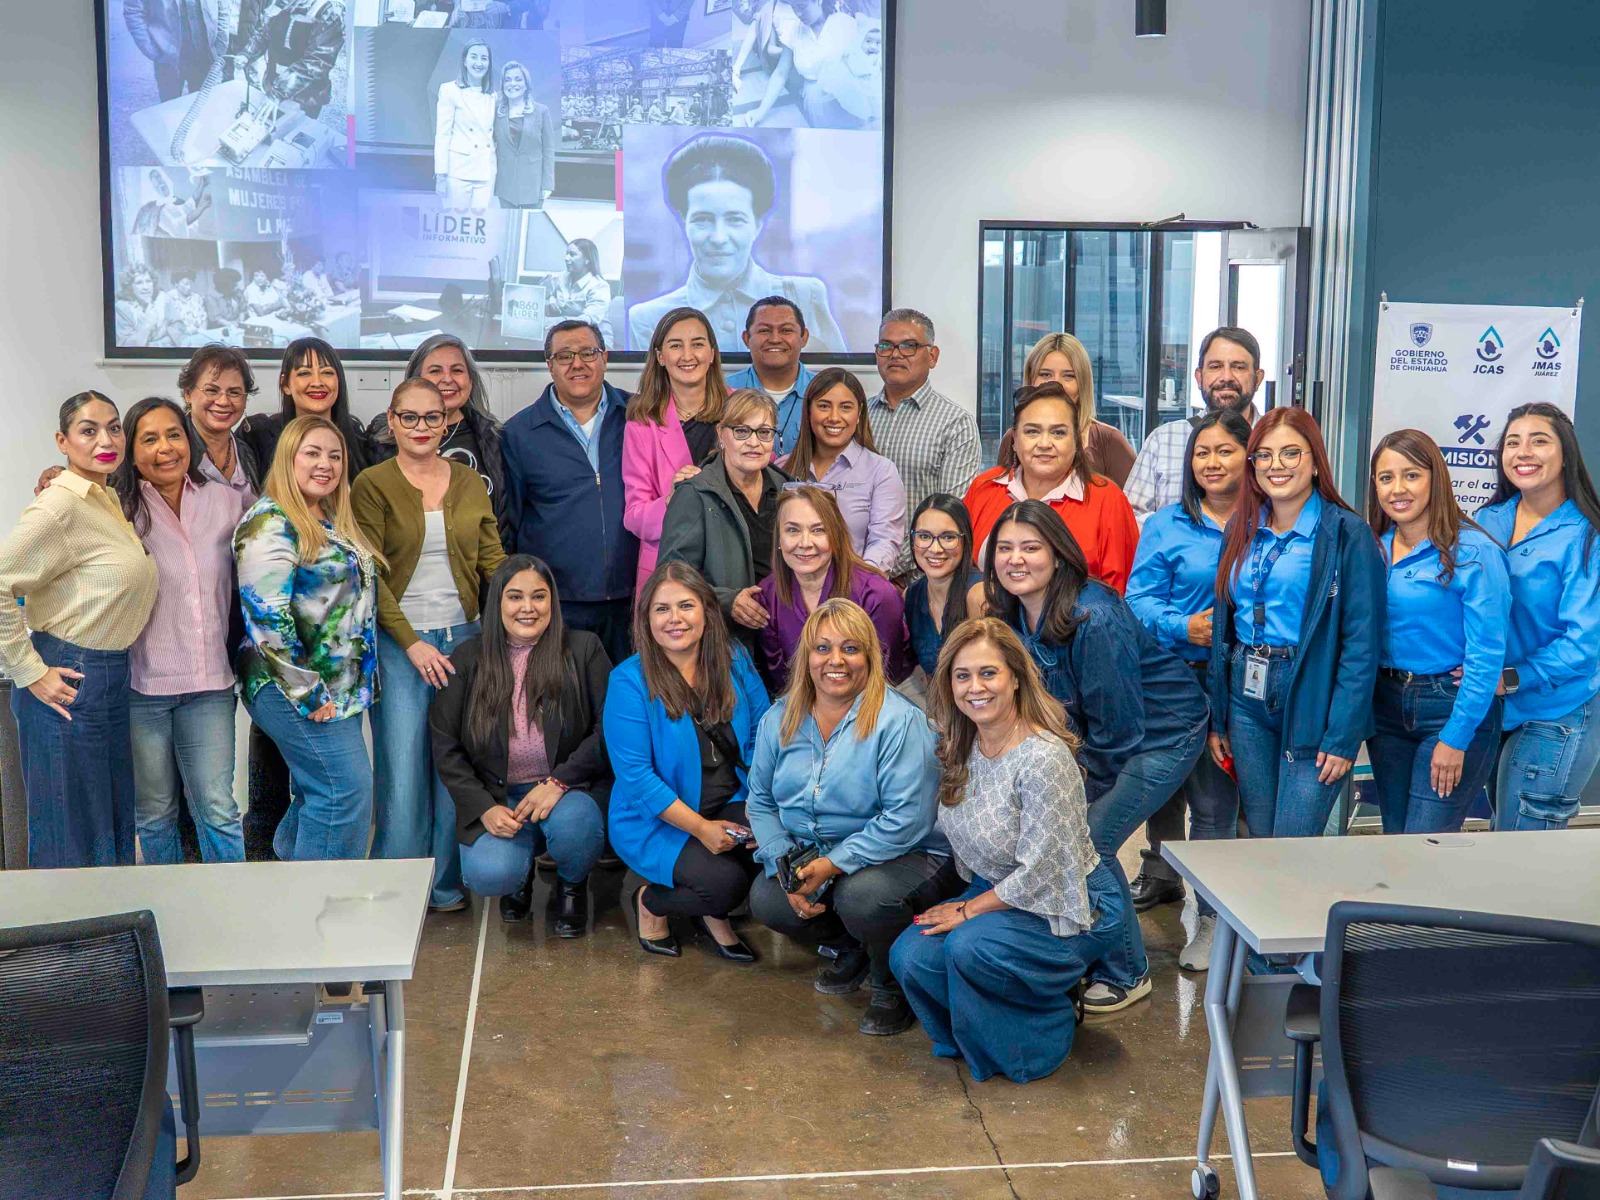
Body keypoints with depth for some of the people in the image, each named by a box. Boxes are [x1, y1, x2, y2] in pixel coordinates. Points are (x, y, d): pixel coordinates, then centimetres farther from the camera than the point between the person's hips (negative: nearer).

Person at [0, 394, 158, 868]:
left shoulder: (108, 501, 11)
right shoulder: (60, 505, -17)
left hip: (110, 678, 9)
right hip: (69, 685, -9)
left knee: (114, 824, 17)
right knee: (71, 839, 2)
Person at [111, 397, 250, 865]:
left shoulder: (226, 501, 4)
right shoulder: (119, 508, -4)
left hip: (209, 684, 2)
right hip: (141, 684, -1)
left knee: (217, 810, 1)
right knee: (155, 814, 10)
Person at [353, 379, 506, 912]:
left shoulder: (469, 481, 10)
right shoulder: (372, 485, -1)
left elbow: (493, 563, 10)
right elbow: (370, 576, -6)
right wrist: (411, 643, -12)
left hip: (465, 637, 3)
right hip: (399, 643, -3)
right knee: (401, 772, -3)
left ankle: (447, 886, 19)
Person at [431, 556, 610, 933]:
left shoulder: (583, 649, -1)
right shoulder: (468, 659, 3)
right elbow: (445, 746, 3)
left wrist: (559, 781, -18)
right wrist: (484, 807, -10)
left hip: (572, 790, -1)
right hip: (497, 797, 1)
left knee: (571, 823, -36)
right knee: (488, 874, -27)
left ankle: (572, 885, 3)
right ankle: (520, 874, 15)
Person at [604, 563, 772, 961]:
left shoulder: (734, 660, 1)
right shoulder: (629, 682, -13)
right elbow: (636, 777, -15)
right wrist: (700, 828, -19)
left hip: (731, 805, 4)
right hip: (656, 822, -4)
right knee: (724, 882, -28)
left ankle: (714, 913, 5)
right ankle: (651, 903, 6)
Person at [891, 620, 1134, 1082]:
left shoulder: (1044, 759, -26)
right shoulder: (962, 747, -2)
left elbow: (1040, 872, -22)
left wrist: (969, 910, -13)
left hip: (1073, 907, -7)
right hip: (996, 891, 7)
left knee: (968, 948, -30)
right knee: (910, 956, -15)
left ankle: (1048, 1033, -2)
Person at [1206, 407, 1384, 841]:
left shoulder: (1347, 535, -8)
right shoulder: (1241, 530, 11)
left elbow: (1362, 644, -11)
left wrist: (1343, 737, -16)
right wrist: (1216, 720, 10)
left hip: (1311, 698, -5)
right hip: (1247, 697, 6)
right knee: (1260, 842, 12)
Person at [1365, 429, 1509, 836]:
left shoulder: (1473, 551, -13)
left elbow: (1486, 654, -14)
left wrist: (1456, 738, -16)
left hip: (1453, 707, -6)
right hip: (1386, 706, 6)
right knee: (1394, 839, 14)